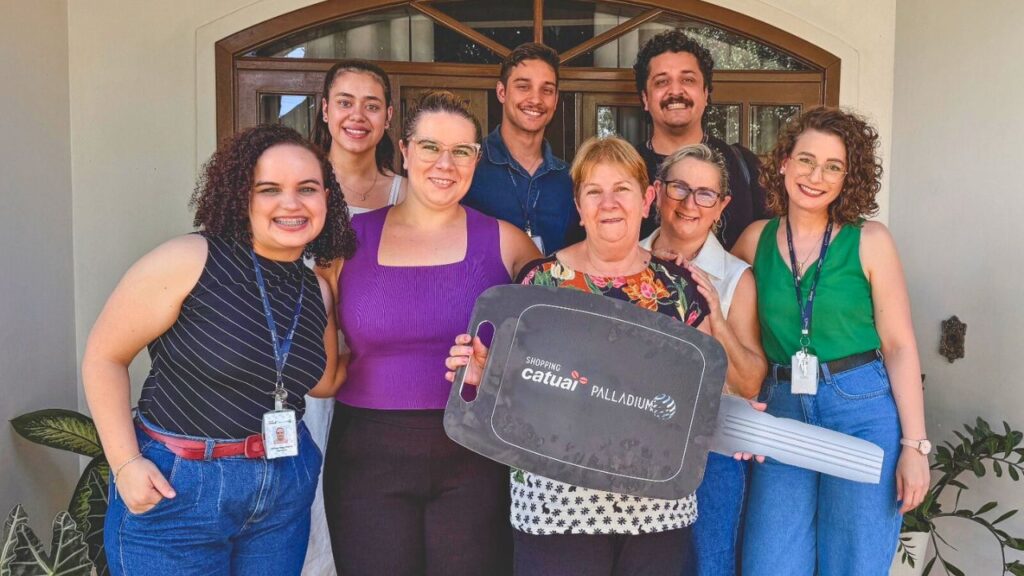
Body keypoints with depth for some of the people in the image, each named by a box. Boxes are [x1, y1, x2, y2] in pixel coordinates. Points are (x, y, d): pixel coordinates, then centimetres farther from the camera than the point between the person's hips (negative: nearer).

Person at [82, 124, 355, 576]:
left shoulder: (317, 292, 2)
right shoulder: (188, 262, -16)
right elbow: (103, 357, -9)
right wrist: (126, 464, -12)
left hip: (286, 488, 5)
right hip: (173, 488, -5)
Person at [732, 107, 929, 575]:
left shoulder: (868, 241, -3)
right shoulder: (756, 240, 4)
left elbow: (899, 345, -4)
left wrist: (915, 445, -7)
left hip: (862, 410, -2)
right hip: (781, 411, 2)